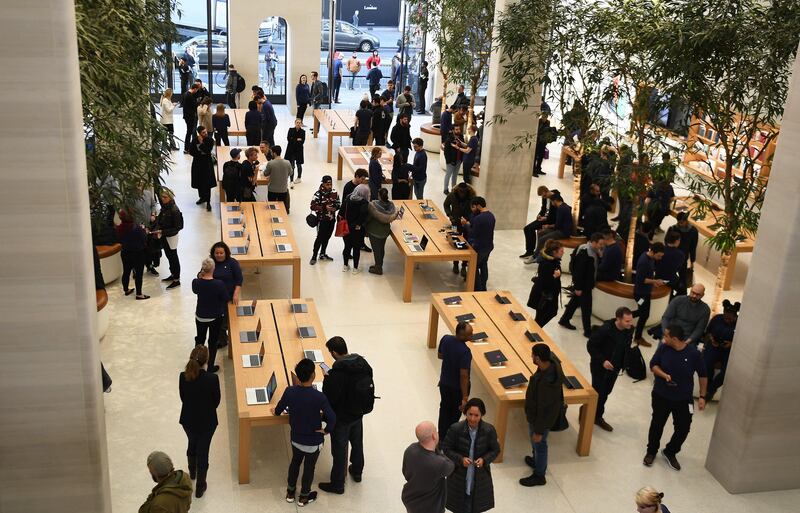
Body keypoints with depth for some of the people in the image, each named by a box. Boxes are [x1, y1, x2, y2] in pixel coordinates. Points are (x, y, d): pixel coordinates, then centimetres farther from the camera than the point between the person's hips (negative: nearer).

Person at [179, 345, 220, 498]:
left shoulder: (183, 376, -19)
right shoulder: (212, 378, -27)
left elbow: (183, 398, -3)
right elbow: (217, 400, -12)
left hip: (188, 419, 3)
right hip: (207, 421, -3)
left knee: (192, 444, 30)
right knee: (203, 451, 13)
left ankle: (192, 472, 55)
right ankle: (200, 487, 26)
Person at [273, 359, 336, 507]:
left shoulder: (289, 392, -18)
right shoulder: (319, 397, -30)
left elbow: (278, 410, 0)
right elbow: (332, 418, -32)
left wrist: (276, 411, 23)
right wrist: (327, 430, -12)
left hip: (296, 438, 3)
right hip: (313, 441, -3)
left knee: (295, 462, 28)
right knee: (309, 467, 19)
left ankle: (290, 492, 45)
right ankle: (304, 497, 38)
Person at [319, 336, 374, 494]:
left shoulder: (336, 374, -32)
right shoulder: (363, 363, -10)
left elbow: (328, 398, -23)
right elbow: (369, 387, 3)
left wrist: (327, 379, -9)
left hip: (341, 417, -7)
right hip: (359, 413, 7)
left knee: (339, 450, 10)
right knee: (357, 442, 26)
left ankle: (337, 484, 24)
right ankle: (357, 472, 47)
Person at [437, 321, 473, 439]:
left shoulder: (445, 339, -13)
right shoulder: (465, 352, -32)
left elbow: (439, 355, 5)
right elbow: (464, 376, -28)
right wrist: (465, 398, -22)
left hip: (444, 383, 6)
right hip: (457, 387, -5)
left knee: (444, 409, 23)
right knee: (455, 414, 17)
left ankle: (441, 438, 37)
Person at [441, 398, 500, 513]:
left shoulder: (489, 430, -15)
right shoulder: (455, 429, -19)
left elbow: (495, 450, -1)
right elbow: (446, 448, -7)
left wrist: (484, 459, -19)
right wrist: (460, 459, -22)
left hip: (480, 476, 1)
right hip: (459, 476, -1)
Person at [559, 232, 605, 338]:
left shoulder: (593, 251, 3)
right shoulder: (584, 252, -26)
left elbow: (595, 266, 11)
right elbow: (579, 271, -24)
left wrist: (600, 255, -4)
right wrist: (578, 287, -22)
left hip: (587, 284, 10)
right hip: (583, 286, -10)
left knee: (575, 302, 22)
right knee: (586, 308, -2)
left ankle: (564, 320, 37)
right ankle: (587, 331, 6)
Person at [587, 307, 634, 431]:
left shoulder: (629, 329, -10)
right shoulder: (605, 329, -28)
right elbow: (590, 345, -19)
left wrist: (622, 364, 5)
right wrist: (602, 361, -25)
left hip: (615, 367, 6)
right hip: (600, 366, -6)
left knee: (605, 393, 18)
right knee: (598, 393, 3)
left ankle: (597, 417, 35)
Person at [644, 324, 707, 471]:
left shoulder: (694, 353, -17)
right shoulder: (663, 348, -13)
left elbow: (702, 375, -4)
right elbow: (653, 365, -1)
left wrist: (702, 396, -5)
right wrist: (664, 375, -21)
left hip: (683, 399, -1)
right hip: (661, 396, 1)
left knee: (683, 428, 5)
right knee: (657, 424, 12)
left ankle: (670, 452, 31)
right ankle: (651, 451, 34)